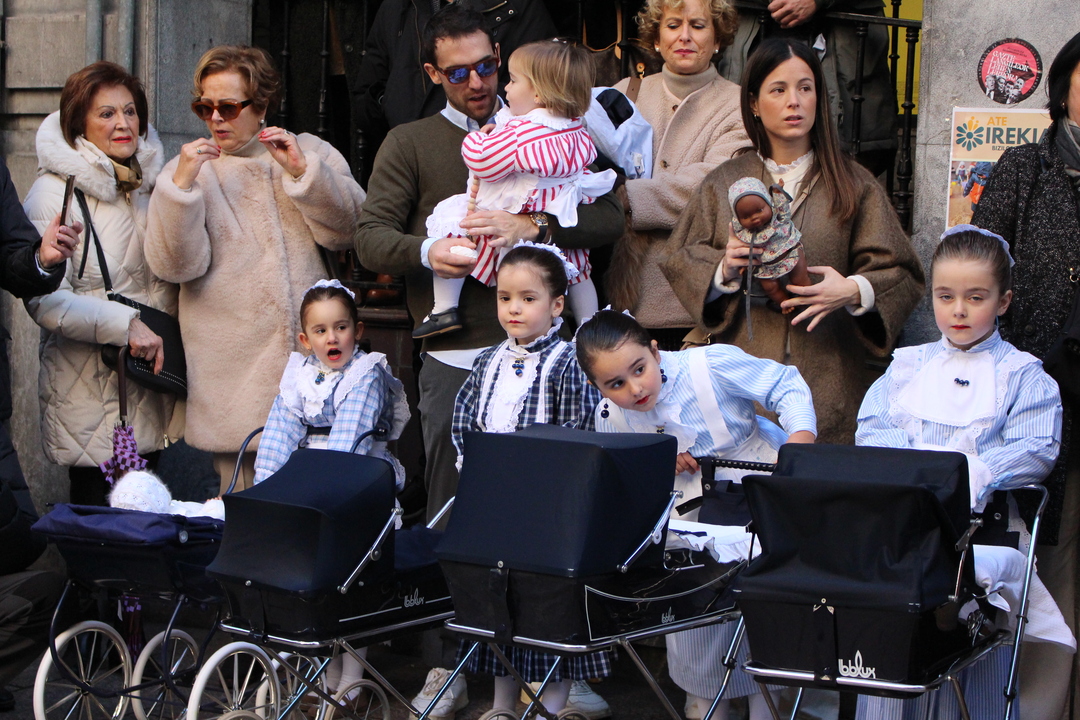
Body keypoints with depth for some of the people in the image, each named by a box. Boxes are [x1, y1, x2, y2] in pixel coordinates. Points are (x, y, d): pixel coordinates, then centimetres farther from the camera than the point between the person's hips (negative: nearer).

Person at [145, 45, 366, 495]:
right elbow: (175, 265, -7)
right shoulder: (189, 168, 6)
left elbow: (345, 230, -3)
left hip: (308, 353, 1)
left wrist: (301, 171, -11)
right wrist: (182, 185, -17)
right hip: (234, 368, -1)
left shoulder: (308, 153, 10)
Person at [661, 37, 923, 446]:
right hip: (743, 373, 1)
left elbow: (900, 274, 2)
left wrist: (853, 292, -18)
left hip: (826, 378, -1)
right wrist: (723, 270, -11)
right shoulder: (723, 183, 12)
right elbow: (680, 262, 9)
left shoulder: (854, 186, 7)